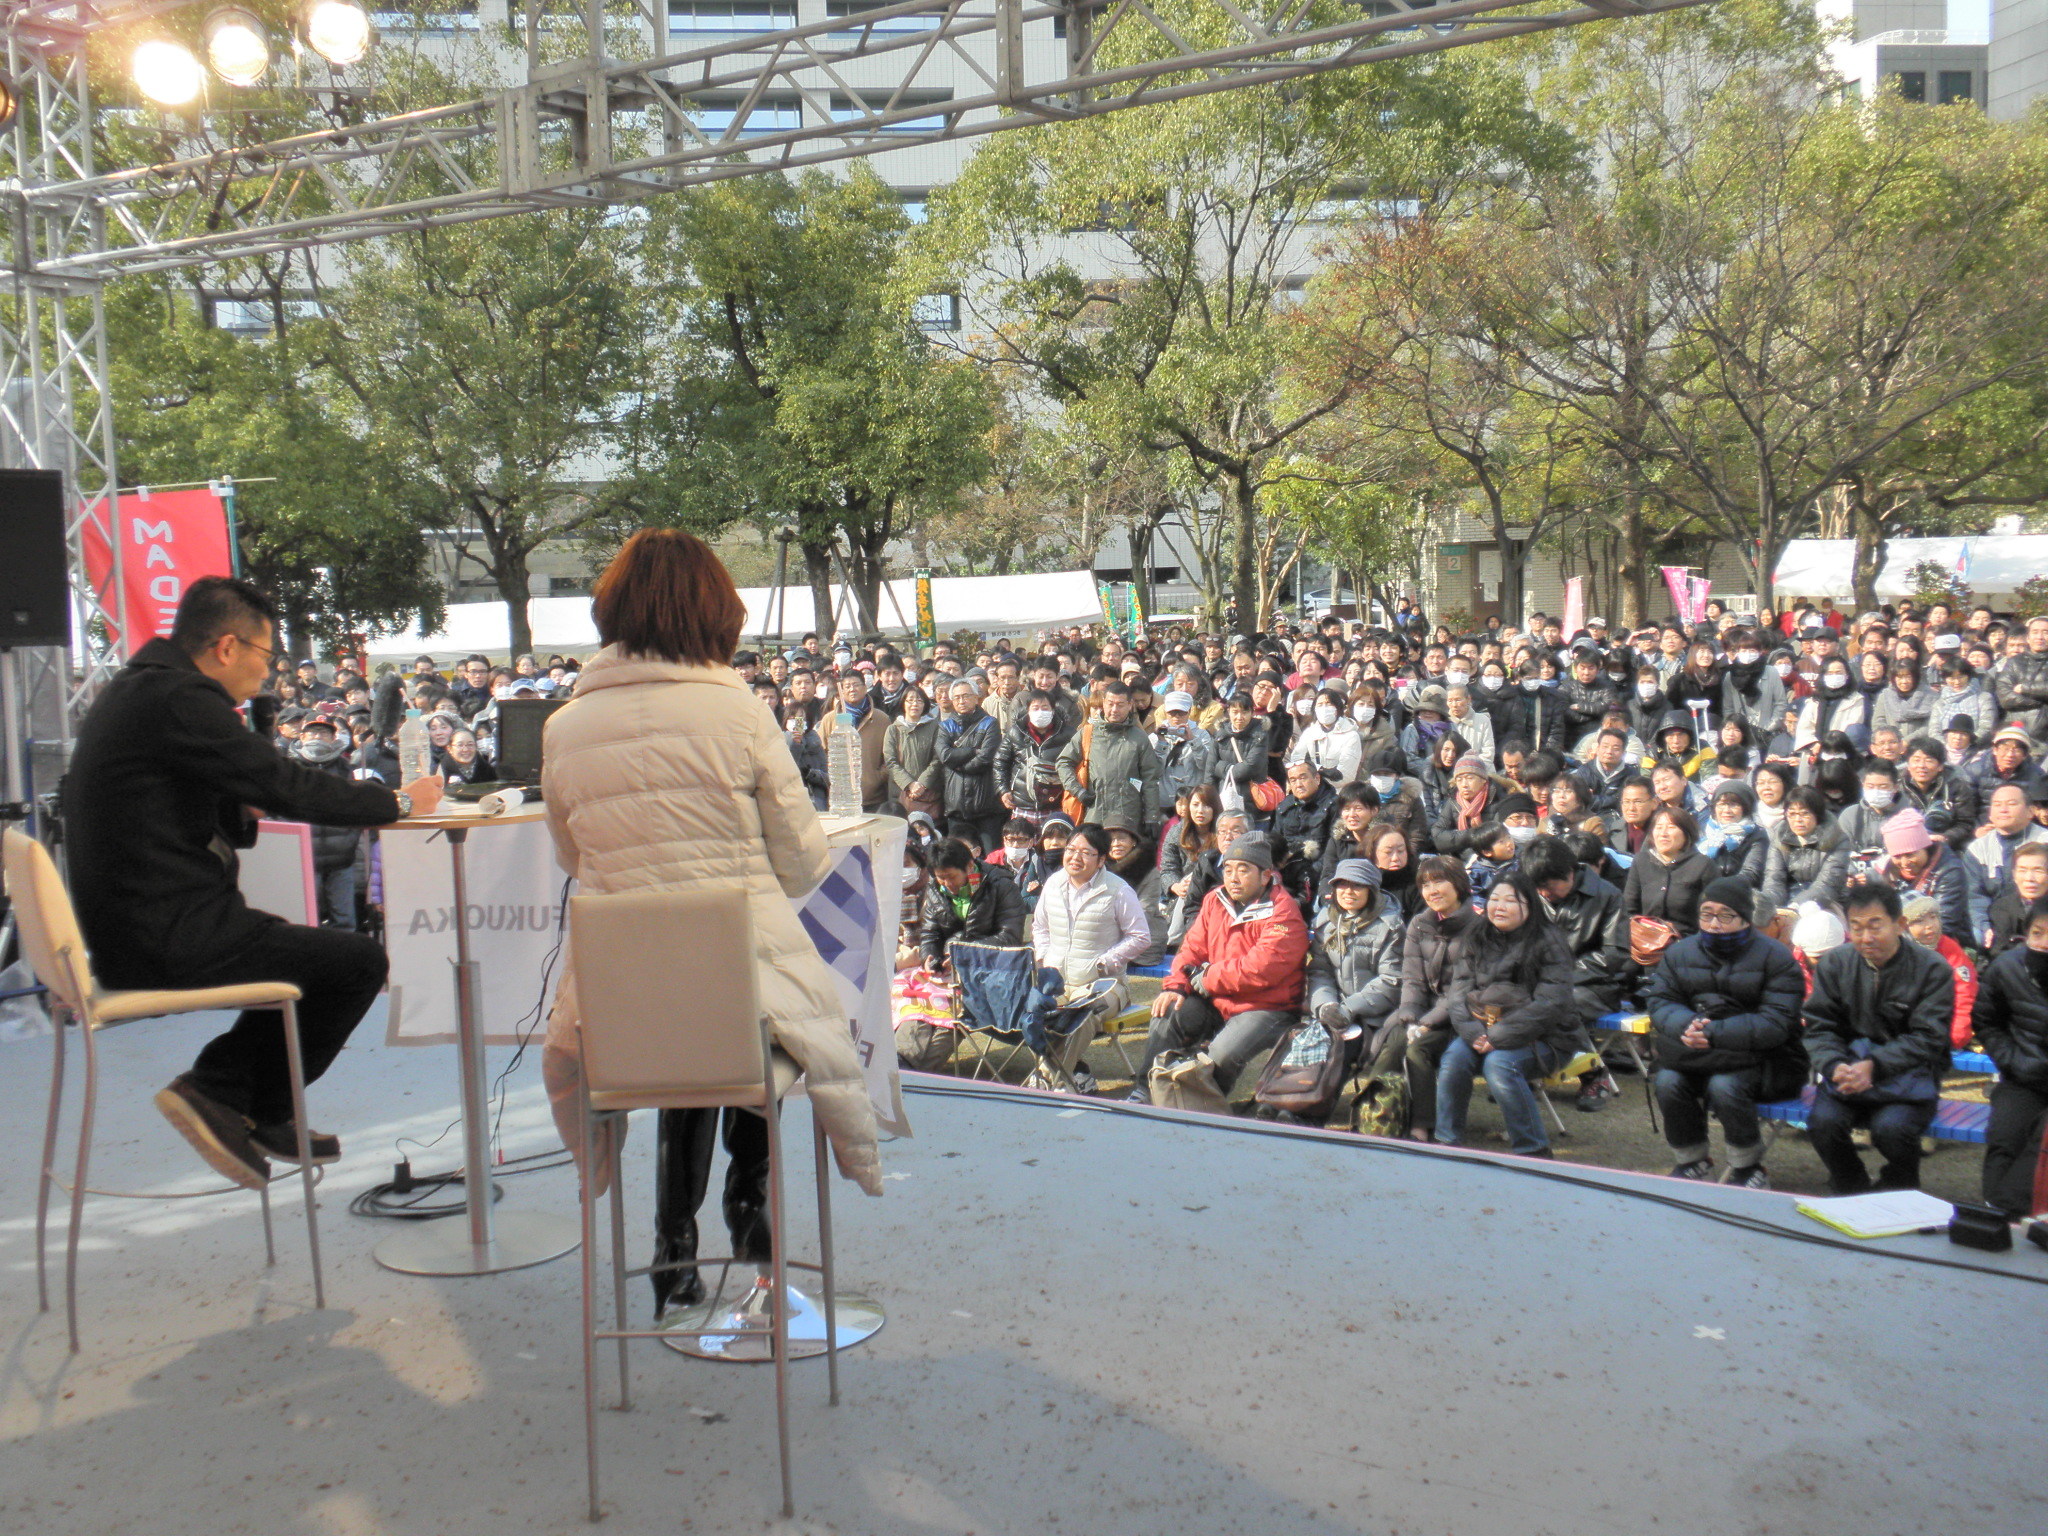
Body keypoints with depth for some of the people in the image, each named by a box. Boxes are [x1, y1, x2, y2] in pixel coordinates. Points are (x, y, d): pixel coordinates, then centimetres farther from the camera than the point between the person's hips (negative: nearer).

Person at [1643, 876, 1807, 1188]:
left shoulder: (1774, 957, -6)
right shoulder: (1680, 953, 10)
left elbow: (1775, 1025, -16)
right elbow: (1659, 1002, 0)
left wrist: (1713, 1033, -28)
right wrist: (1686, 1026, -25)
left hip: (1763, 1059, -4)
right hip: (1696, 1057, 4)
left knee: (1724, 1086, -34)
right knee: (1667, 1081, -26)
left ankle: (1748, 1168, -6)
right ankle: (1691, 1161, 0)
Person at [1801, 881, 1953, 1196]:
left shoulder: (1932, 969, -5)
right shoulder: (1834, 964, 4)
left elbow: (1927, 1040, -9)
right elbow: (1819, 1028, 2)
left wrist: (1874, 1066, -24)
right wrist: (1835, 1066, -20)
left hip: (1908, 1074, -2)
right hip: (1850, 1069, 2)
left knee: (1892, 1128, -31)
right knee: (1823, 1121, -27)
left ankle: (1900, 1199, 4)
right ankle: (1849, 1193, 3)